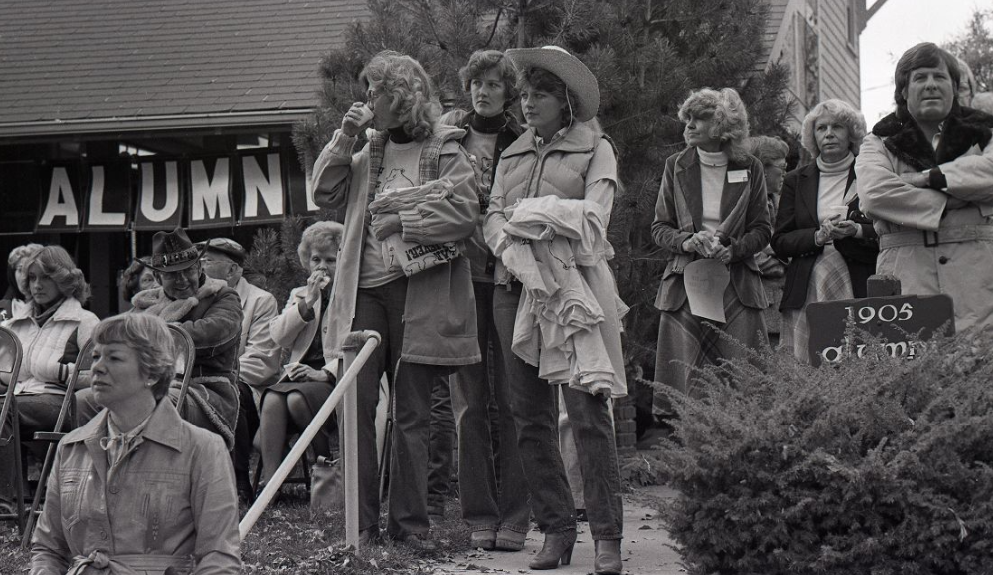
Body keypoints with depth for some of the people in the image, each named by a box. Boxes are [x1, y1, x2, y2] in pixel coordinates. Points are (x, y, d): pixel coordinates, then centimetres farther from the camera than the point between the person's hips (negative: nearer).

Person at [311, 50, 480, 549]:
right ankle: (360, 521, 3)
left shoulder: (444, 151, 1)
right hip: (364, 292, 4)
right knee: (356, 404, -3)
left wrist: (402, 222, -14)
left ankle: (409, 522, 11)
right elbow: (326, 194, 14)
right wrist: (343, 139, 6)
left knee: (411, 414, 2)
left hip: (417, 295, -4)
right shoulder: (368, 154, 19)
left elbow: (463, 212, -12)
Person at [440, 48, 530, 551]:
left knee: (511, 400, -2)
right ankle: (480, 516, 7)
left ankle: (513, 517, 2)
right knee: (469, 400, 2)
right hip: (461, 274, 1)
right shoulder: (448, 136, 10)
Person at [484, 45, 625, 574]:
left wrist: (531, 217, -6)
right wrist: (513, 249, -10)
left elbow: (592, 219, -5)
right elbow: (492, 217, 9)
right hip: (515, 288, 5)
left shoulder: (595, 149, 7)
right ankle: (555, 528, 12)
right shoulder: (512, 155, 21)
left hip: (575, 286, -5)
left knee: (588, 411, -11)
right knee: (530, 416, 4)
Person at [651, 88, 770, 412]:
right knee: (681, 379, -6)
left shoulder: (750, 169, 6)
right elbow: (659, 227, 9)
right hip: (685, 285, 1)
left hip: (736, 285, -1)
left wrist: (733, 250, -12)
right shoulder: (676, 167, 9)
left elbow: (762, 230, 7)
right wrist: (687, 242, -11)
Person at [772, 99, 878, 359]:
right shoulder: (797, 180, 14)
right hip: (806, 294, 2)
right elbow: (779, 242, 9)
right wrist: (818, 237, -8)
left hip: (860, 290, -1)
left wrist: (857, 231, -13)